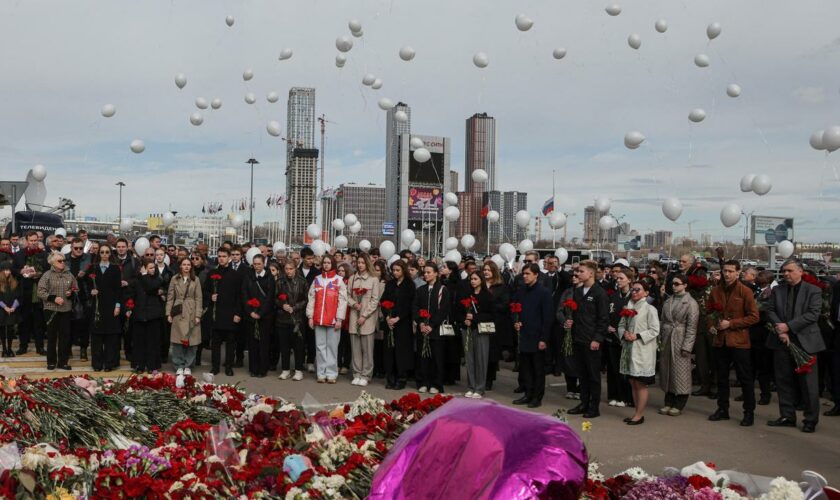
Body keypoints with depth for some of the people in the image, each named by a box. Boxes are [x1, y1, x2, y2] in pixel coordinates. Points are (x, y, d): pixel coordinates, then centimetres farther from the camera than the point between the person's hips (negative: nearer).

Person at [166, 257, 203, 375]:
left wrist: (198, 315, -4)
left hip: (191, 313, 0)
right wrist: (168, 313, -1)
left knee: (191, 340, 1)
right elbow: (170, 297, 6)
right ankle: (179, 366, 11)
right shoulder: (174, 279, 6)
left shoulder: (195, 280, 5)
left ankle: (188, 366, 12)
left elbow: (198, 299, 2)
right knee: (177, 341, 1)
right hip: (178, 313, 0)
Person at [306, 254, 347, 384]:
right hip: (318, 319, 3)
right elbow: (311, 299, 10)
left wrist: (339, 318, -9)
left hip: (333, 319, -3)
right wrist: (310, 316, 3)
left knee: (332, 346, 0)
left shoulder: (338, 280, 1)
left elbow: (342, 300, -3)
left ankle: (331, 373, 5)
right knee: (320, 346, 4)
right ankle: (321, 373, 9)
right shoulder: (316, 279, 11)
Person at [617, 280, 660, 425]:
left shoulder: (650, 309, -8)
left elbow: (654, 330, -12)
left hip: (642, 350, -7)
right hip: (629, 348, 7)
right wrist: (624, 333, -8)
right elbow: (621, 325, 13)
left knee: (641, 383, -2)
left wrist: (638, 336, -18)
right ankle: (637, 413, 21)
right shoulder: (628, 307, 12)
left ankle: (639, 415, 5)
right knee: (633, 383, 12)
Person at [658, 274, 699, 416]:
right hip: (667, 339, 6)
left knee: (680, 372, 0)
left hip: (680, 340, -6)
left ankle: (679, 405, 10)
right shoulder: (668, 300, 10)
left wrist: (687, 346, -15)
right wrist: (660, 339, 7)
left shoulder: (691, 303, -8)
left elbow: (692, 326, -11)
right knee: (666, 370, 9)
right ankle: (668, 402, 20)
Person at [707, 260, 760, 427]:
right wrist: (711, 324, -2)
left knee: (745, 378, 2)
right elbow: (709, 311, 18)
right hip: (720, 340, 5)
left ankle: (749, 412, 13)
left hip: (739, 340, -5)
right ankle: (723, 409, 26)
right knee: (722, 376, 14)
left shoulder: (745, 291, -8)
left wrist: (731, 323, -15)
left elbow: (754, 317, -10)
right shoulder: (716, 290, 6)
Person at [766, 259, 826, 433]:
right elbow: (770, 311, 5)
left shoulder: (813, 291, -2)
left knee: (808, 383, 0)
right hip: (782, 341, 4)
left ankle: (811, 420, 11)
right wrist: (780, 330, -10)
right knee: (784, 381, 9)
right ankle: (787, 416, 18)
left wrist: (788, 326, -16)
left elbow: (813, 314, -11)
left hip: (805, 342, -4)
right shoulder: (777, 290, 10)